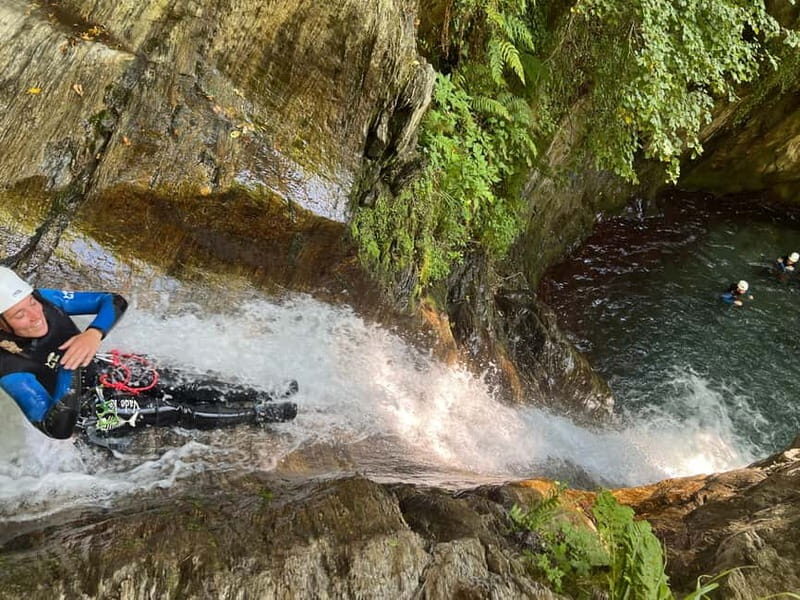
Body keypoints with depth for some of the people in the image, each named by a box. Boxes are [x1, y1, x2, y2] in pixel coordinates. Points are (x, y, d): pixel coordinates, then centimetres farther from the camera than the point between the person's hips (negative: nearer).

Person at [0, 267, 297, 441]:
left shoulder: (44, 299, -19)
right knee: (179, 412, -9)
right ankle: (261, 413, 5)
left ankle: (268, 397, 10)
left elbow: (115, 301, -15)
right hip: (87, 406, -5)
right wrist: (69, 372, -42)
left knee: (192, 387, -1)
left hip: (105, 369, 5)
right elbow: (57, 430, -32)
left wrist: (93, 333, -35)